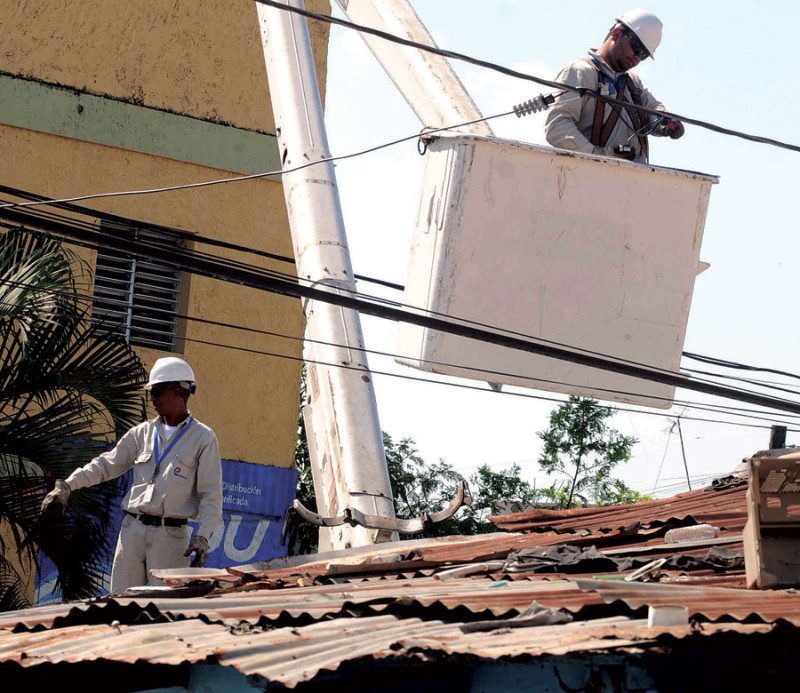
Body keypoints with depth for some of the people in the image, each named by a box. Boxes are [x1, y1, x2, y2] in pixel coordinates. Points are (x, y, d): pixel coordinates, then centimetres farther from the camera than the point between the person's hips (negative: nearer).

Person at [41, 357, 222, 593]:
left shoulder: (203, 438, 2)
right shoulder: (142, 433, 16)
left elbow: (211, 495, -2)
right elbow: (106, 464, 18)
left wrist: (202, 536, -14)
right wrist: (66, 486, 6)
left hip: (170, 536, -4)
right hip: (132, 529, 5)